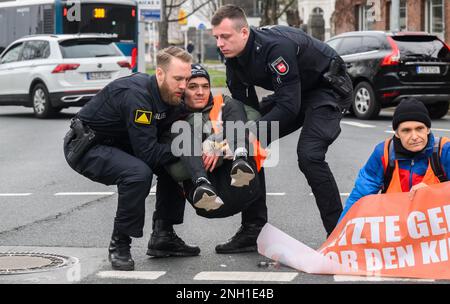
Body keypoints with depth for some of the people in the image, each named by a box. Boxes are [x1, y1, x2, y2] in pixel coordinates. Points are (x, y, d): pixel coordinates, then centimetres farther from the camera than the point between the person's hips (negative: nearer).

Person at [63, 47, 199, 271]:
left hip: (118, 145, 9)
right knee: (138, 172, -33)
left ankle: (163, 235, 12)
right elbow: (148, 153, -32)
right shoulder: (136, 95, -31)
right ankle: (119, 245, -16)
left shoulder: (170, 95, -3)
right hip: (85, 147, -9)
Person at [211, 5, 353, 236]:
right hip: (293, 92, 9)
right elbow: (245, 107, -4)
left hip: (329, 87, -9)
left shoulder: (276, 47, -34)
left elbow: (289, 106, -36)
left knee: (309, 155, -27)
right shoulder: (233, 57, -8)